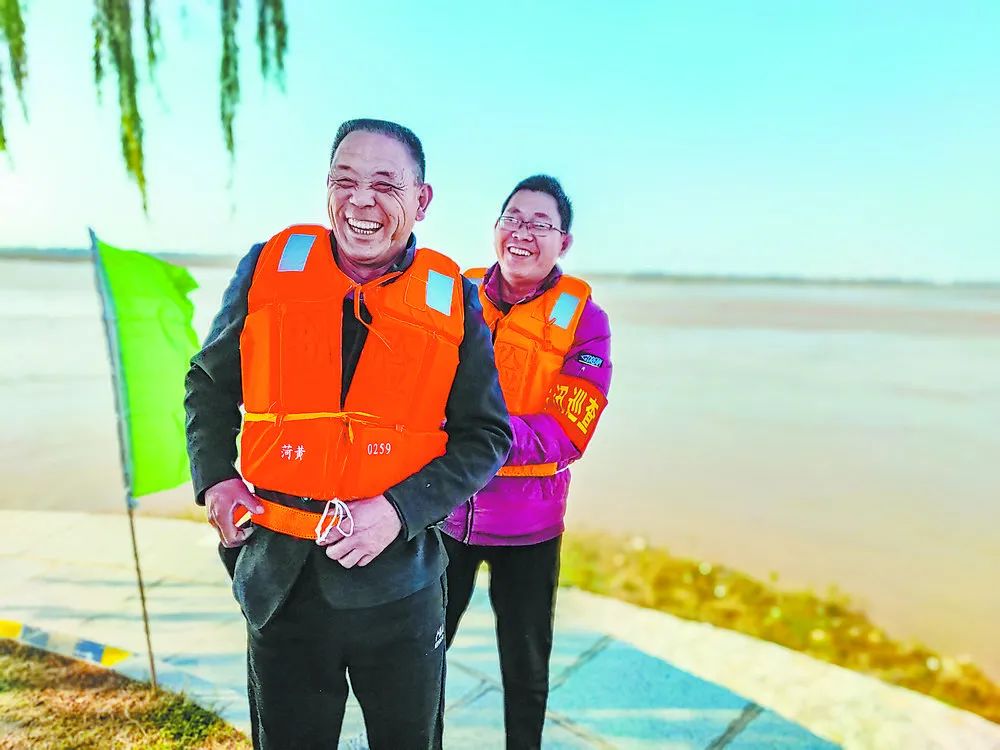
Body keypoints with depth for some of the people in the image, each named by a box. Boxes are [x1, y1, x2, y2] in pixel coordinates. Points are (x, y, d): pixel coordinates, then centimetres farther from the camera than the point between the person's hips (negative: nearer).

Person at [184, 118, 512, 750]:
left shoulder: (452, 300, -6)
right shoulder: (269, 268, -2)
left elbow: (486, 435, -2)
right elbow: (210, 381, 11)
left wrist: (398, 510, -15)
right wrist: (215, 480, -4)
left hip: (397, 576, 0)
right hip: (279, 578, 1)